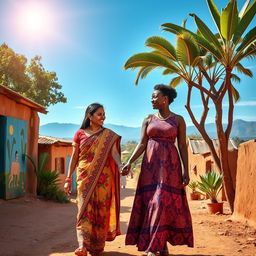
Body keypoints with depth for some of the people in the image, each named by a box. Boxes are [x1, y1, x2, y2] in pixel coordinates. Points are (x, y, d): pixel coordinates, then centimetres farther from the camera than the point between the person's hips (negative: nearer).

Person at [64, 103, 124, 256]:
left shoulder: (109, 135, 7)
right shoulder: (80, 134, 7)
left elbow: (114, 153, -7)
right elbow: (74, 157, 9)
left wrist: (120, 166, -27)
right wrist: (68, 179, 6)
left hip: (103, 178, 1)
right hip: (85, 177, -1)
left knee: (101, 209, 1)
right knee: (85, 208, -10)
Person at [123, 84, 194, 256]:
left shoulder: (178, 120, 3)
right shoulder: (148, 119, 10)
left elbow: (183, 146, 1)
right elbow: (142, 144, 5)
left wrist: (186, 170, -7)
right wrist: (130, 162, -8)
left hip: (170, 164, -3)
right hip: (151, 164, 3)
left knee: (165, 202, -7)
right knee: (150, 202, 0)